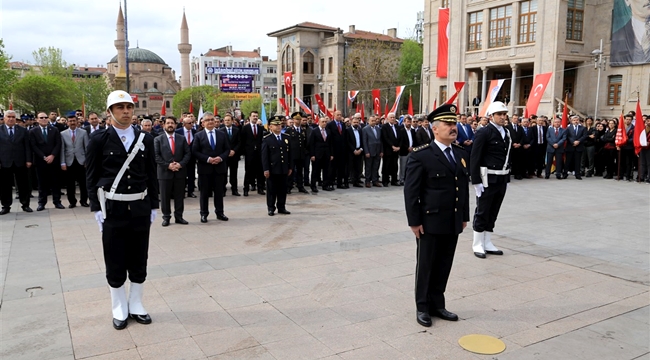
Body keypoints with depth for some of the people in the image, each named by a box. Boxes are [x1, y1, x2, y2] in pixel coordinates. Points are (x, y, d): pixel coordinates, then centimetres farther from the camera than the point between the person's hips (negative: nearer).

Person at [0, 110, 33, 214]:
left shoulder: (23, 130, 7)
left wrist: (28, 160, -3)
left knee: (23, 185, 5)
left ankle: (25, 205, 15)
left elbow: (27, 146, 5)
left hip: (20, 163, 0)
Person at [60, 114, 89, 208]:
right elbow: (62, 149, 3)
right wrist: (63, 163, -4)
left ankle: (84, 200, 14)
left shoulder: (83, 132, 4)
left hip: (81, 161, 0)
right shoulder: (63, 134, 5)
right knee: (70, 183, 5)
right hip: (69, 162, 1)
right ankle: (72, 201, 15)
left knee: (83, 183, 3)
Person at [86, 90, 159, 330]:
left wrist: (153, 206, 5)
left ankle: (136, 305, 25)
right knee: (115, 263, 7)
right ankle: (119, 309, 21)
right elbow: (91, 177, -3)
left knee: (138, 260, 10)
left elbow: (152, 175, 8)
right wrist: (97, 208, -8)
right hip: (112, 209, -2)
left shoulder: (145, 139, 5)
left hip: (140, 209, 3)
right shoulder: (99, 139, -3)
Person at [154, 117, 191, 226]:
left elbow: (188, 153, 4)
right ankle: (166, 217, 14)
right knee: (165, 197, 4)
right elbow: (156, 156, -4)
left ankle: (179, 216, 16)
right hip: (164, 172, -2)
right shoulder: (158, 139, 3)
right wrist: (168, 165, -14)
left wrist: (181, 164, -11)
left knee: (179, 196, 6)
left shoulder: (182, 138, 9)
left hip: (180, 172, 2)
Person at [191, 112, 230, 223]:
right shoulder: (198, 136, 0)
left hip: (219, 167, 2)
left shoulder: (222, 134, 7)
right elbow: (195, 152, -5)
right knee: (204, 192, 5)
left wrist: (221, 158, -12)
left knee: (219, 191, 9)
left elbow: (227, 149, 7)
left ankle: (219, 213, 20)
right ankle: (204, 214, 15)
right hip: (205, 168, -2)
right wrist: (207, 159, -16)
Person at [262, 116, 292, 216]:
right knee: (271, 190, 4)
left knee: (283, 189, 9)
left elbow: (289, 153, 11)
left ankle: (281, 207, 19)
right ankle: (271, 208, 14)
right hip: (272, 169, -4)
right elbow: (264, 155, -6)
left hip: (284, 169, 4)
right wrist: (266, 169, -11)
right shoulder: (267, 139, -4)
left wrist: (290, 167, 9)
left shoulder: (286, 137, 9)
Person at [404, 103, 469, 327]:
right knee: (426, 265, 8)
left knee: (444, 266, 14)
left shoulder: (461, 154, 9)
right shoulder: (421, 155, -12)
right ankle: (423, 307, 23)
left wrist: (465, 216, 12)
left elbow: (464, 187, 13)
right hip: (430, 222, -6)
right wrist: (414, 221, -14)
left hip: (453, 222, 6)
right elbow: (411, 191, -12)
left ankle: (437, 304, 28)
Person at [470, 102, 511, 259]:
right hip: (488, 179, -7)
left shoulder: (506, 133, 12)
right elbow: (475, 158, -13)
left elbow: (507, 155, 16)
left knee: (493, 213, 13)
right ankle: (478, 245, 13)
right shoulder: (483, 133, -10)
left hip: (502, 179, 7)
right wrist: (476, 181, -17)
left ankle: (487, 243, 22)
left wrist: (507, 178, 12)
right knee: (482, 212, 2)